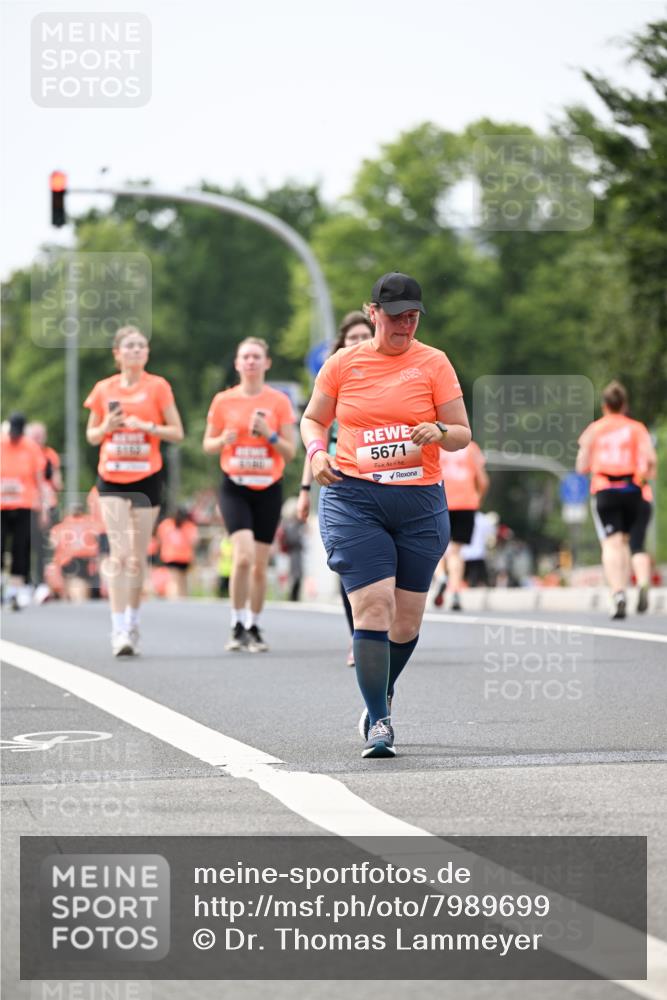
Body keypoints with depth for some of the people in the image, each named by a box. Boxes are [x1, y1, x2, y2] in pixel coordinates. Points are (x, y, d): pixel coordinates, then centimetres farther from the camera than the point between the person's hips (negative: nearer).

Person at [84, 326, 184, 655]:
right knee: (118, 553, -11)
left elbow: (177, 432, 0)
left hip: (146, 478, 0)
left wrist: (146, 425, -16)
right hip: (112, 479, 0)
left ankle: (133, 623, 22)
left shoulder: (157, 386, 0)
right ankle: (119, 630, -15)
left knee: (138, 556, 6)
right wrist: (106, 427, -8)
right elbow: (91, 436, 13)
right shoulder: (104, 389, 5)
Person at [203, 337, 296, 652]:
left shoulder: (279, 401, 1)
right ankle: (238, 626, -7)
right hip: (235, 487, -1)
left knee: (260, 564, 4)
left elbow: (290, 451, 2)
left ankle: (254, 628, 20)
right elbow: (207, 445, 10)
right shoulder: (223, 401, 2)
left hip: (268, 488, 1)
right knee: (243, 556, -19)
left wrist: (269, 435, -16)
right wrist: (223, 440, -12)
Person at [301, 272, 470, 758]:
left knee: (408, 616, 6)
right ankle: (379, 722, -11)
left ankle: (383, 694, 34)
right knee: (373, 604, -15)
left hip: (420, 500, 1)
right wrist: (317, 451, -4)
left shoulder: (433, 363, 3)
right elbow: (313, 418, 16)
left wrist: (440, 432, -19)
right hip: (353, 497, -1)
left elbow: (462, 434, 4)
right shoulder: (343, 363, 4)